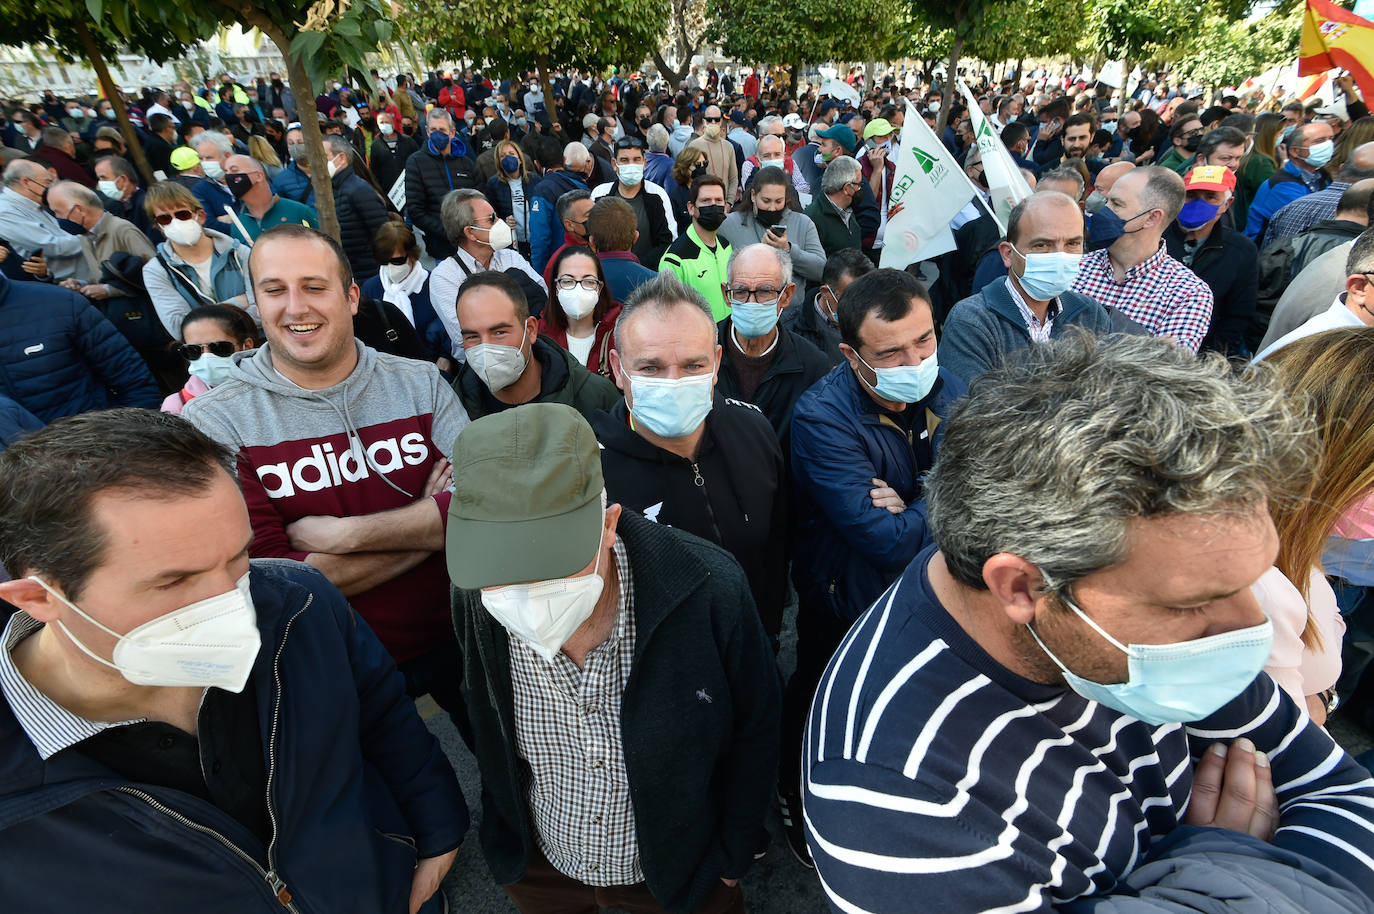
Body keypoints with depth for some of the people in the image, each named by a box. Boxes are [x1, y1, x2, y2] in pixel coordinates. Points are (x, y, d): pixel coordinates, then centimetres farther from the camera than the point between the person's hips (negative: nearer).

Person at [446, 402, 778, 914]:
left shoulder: (710, 593, -34)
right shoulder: (472, 601, -25)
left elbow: (753, 733, -15)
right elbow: (487, 733, -4)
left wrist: (732, 859, -4)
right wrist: (506, 836, 5)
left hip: (682, 870, -1)